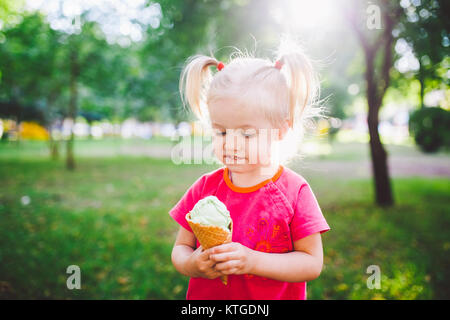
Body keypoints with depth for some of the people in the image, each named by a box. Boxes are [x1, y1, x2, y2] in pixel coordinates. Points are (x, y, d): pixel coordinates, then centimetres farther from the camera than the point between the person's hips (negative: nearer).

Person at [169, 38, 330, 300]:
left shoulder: (294, 192, -14)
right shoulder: (205, 187, -7)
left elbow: (312, 263, -15)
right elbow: (180, 248, -1)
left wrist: (253, 261, -26)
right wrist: (192, 264, -23)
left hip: (275, 296, -2)